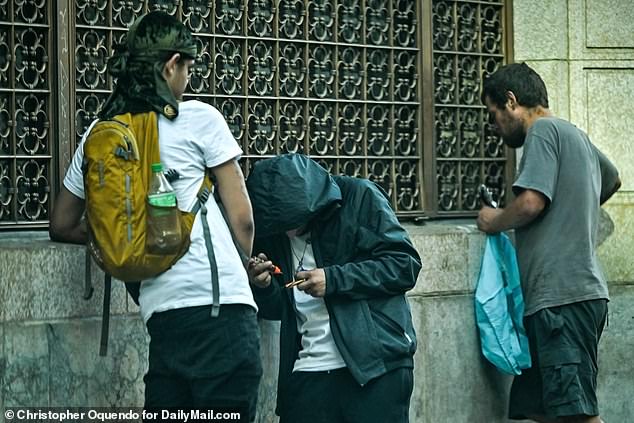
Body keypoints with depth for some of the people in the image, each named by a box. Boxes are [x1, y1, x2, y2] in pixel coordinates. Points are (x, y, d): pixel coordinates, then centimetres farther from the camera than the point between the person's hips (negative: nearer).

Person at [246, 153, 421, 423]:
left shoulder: (359, 197, -2)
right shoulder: (271, 229, 11)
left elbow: (405, 265, -7)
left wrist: (334, 280, -14)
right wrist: (264, 287, -5)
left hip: (375, 365, -4)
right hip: (307, 371, 4)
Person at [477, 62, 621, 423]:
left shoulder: (544, 130, -5)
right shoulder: (577, 136, 24)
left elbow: (531, 202, -17)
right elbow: (612, 180, 43)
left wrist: (496, 221, 1)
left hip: (561, 295, -10)